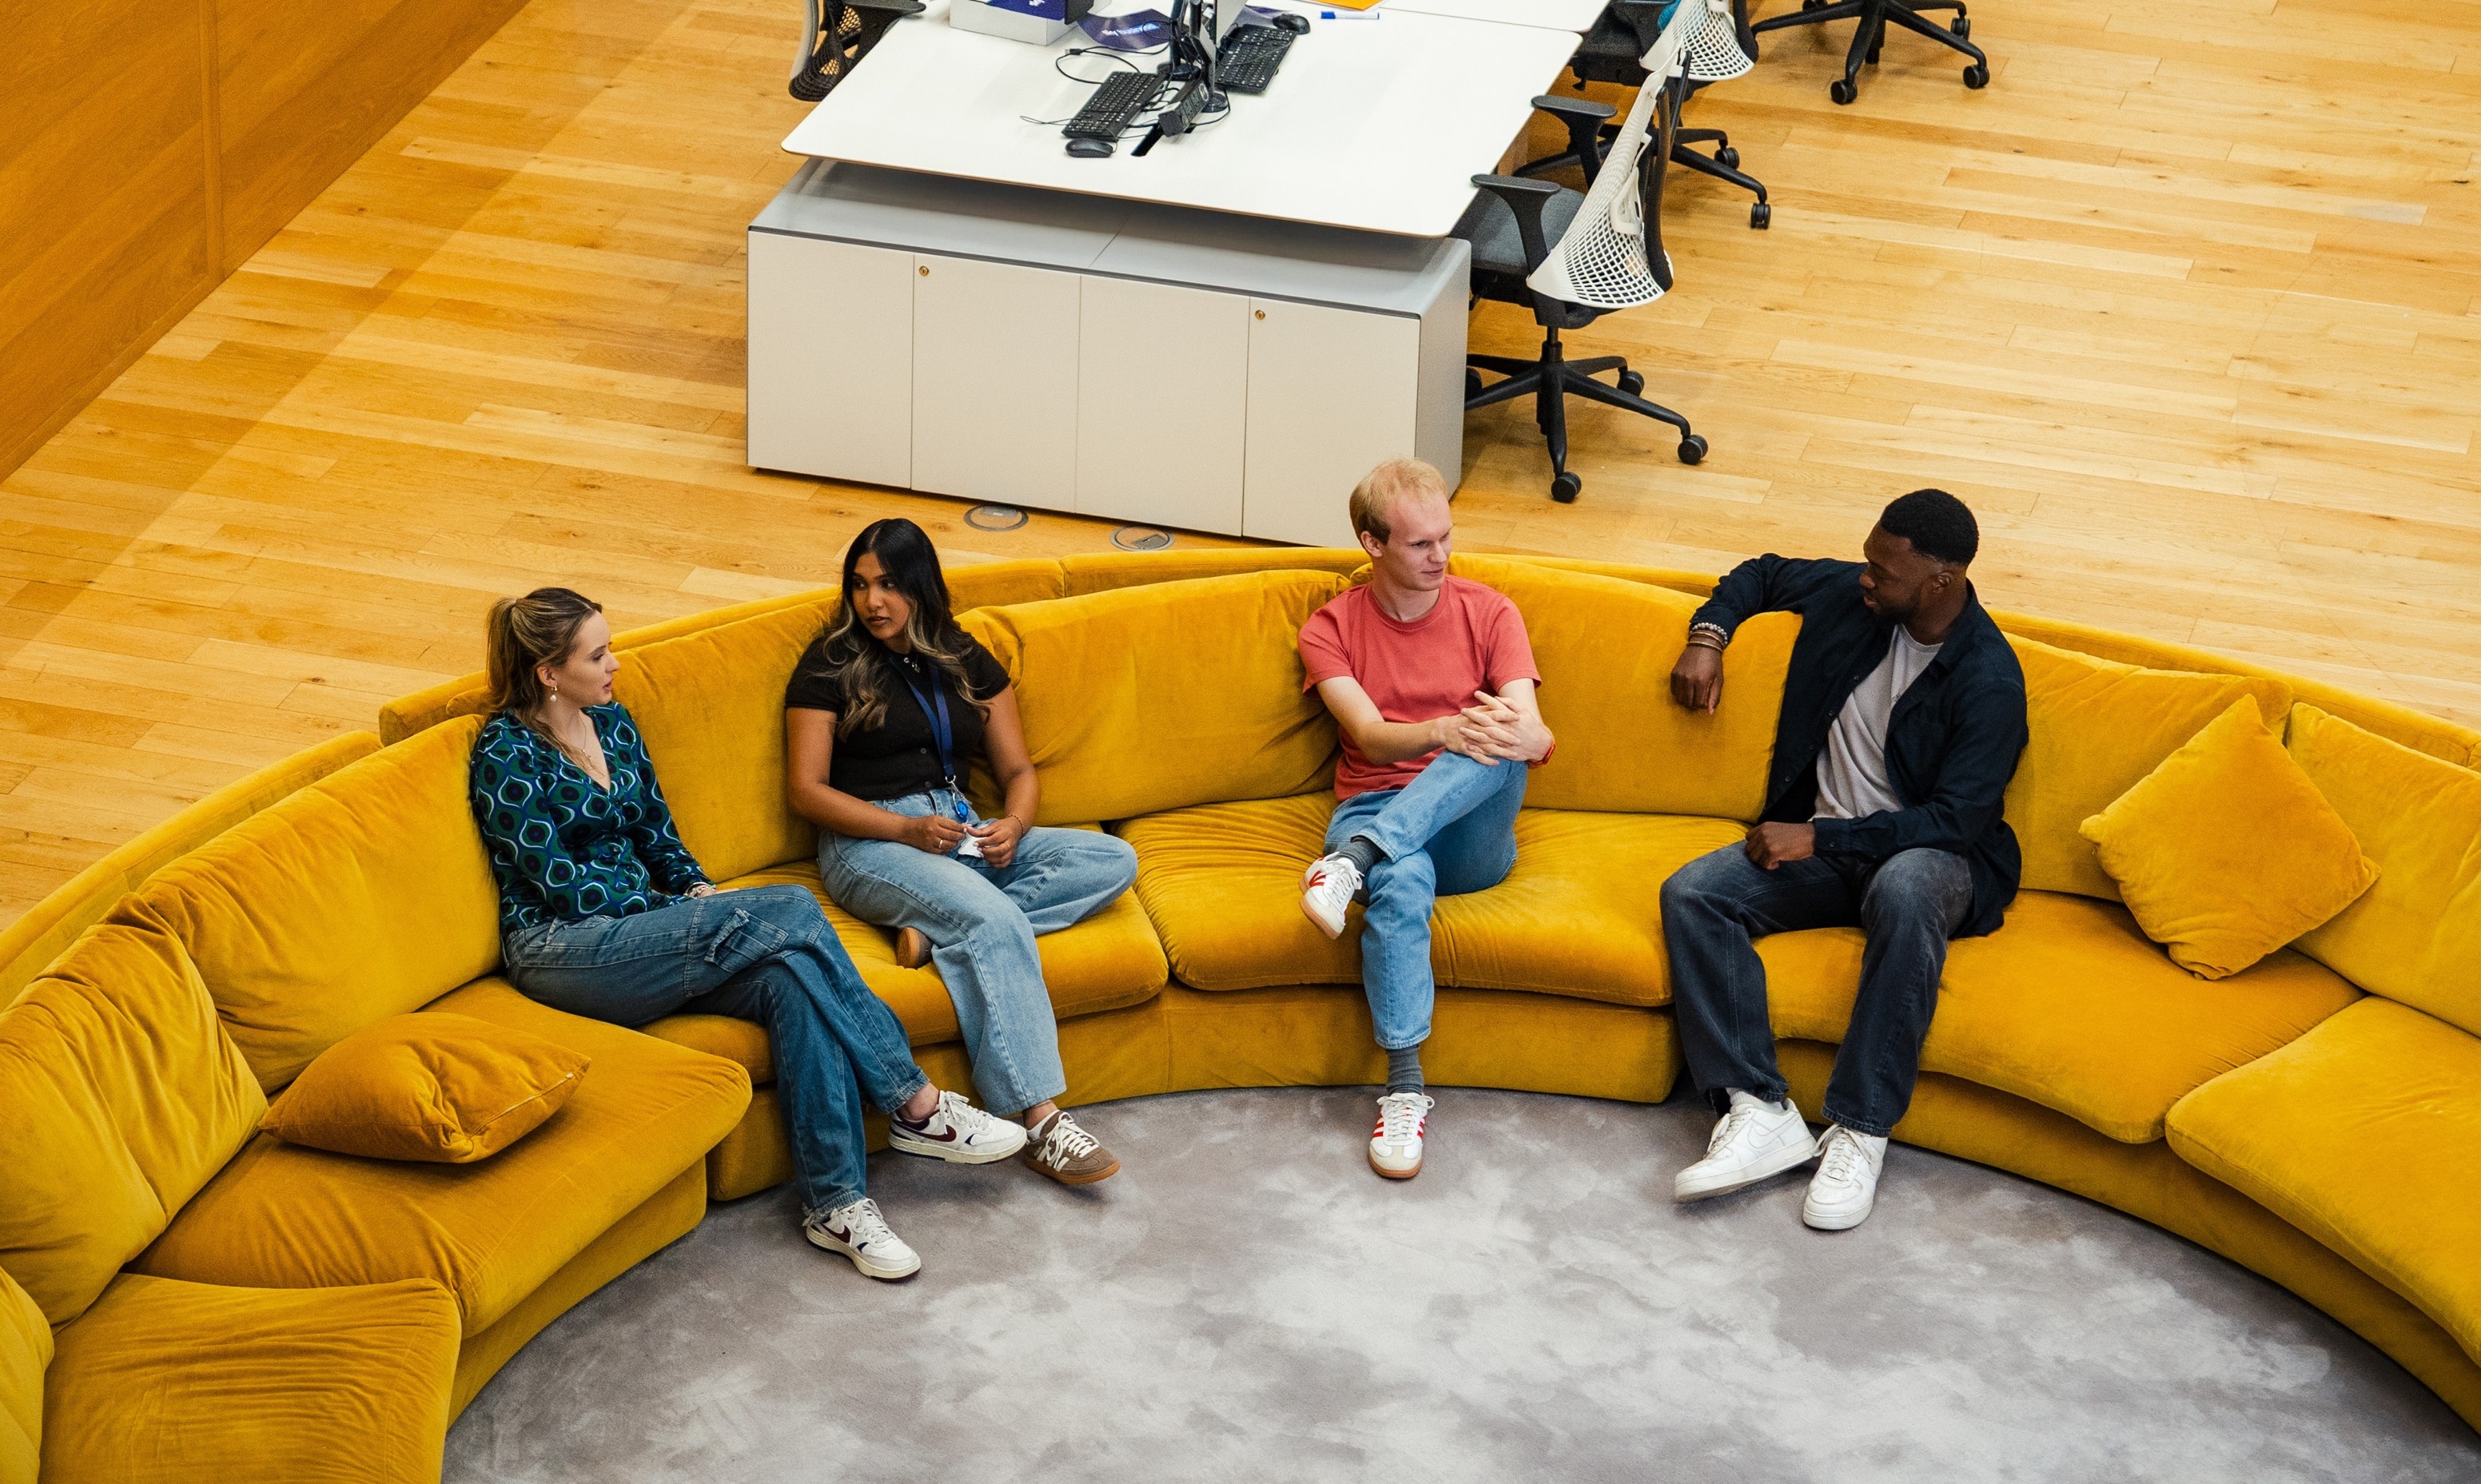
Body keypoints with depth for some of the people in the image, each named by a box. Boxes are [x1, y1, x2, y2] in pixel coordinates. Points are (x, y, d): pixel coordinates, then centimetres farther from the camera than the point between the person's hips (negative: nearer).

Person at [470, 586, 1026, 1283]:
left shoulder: (612, 722, 15)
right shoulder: (507, 754, -9)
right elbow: (560, 881, -13)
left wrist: (699, 893, -1)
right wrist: (682, 913, -12)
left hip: (637, 927, 7)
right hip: (562, 952, -7)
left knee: (793, 976, -26)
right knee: (790, 912, -26)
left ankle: (835, 1203, -29)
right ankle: (919, 1106, -19)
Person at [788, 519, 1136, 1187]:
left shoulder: (966, 662, 16)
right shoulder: (831, 666, 2)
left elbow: (1017, 769, 16)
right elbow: (806, 789, -4)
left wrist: (1014, 824, -9)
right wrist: (906, 830, -17)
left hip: (960, 832, 6)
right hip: (869, 843, -6)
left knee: (1113, 860, -16)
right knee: (996, 921, -35)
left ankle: (936, 927, -27)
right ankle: (1039, 1119, -39)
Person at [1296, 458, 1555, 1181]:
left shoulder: (1488, 614, 8)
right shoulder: (1331, 628, 8)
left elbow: (1535, 735, -4)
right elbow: (1371, 738, -9)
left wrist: (1523, 736, -32)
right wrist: (1444, 731, -32)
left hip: (1470, 833, 1)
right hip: (1374, 810, -1)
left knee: (1499, 744, -33)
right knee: (1402, 882, -39)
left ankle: (1353, 864, -46)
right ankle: (1404, 1089, -42)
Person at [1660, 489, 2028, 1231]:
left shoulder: (1988, 680, -16)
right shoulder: (1849, 596, 2)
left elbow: (1955, 819, -20)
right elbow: (1762, 574, 23)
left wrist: (1818, 837, -22)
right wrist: (1707, 636, 5)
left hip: (1928, 855, -6)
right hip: (1820, 845, 6)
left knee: (1904, 891, -43)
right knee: (1690, 894, -22)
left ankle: (1860, 1130, -38)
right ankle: (1759, 1113, -32)